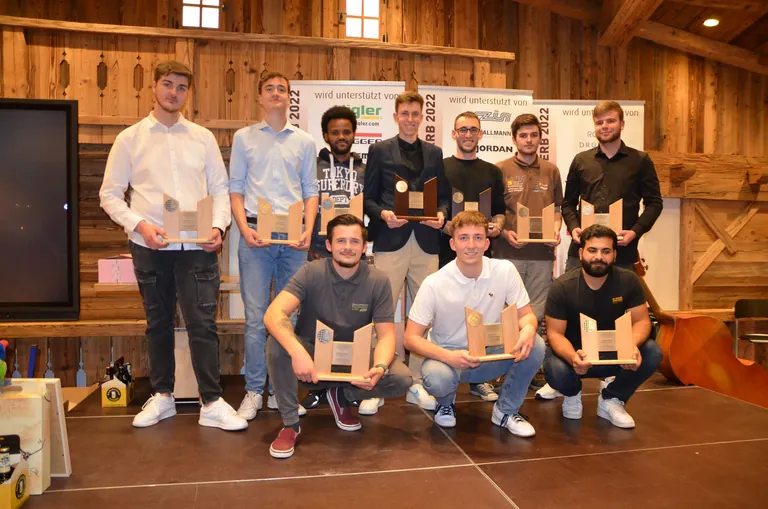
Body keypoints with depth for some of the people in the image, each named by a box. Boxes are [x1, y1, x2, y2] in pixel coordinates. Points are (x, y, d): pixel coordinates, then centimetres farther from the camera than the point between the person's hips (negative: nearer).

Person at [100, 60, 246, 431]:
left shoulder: (202, 137, 8)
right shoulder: (129, 139, 5)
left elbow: (220, 188, 8)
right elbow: (110, 194, 4)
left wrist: (218, 225, -8)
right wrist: (139, 224, -12)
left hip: (197, 247, 0)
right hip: (150, 247, 0)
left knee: (203, 324, -2)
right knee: (158, 323, 12)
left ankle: (212, 403, 6)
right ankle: (162, 396, 27)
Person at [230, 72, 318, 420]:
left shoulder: (304, 142, 14)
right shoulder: (244, 137, 11)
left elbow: (310, 191, 11)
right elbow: (235, 188, 7)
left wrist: (308, 230, -4)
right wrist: (245, 229, -8)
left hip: (293, 236, 2)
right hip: (256, 233, -1)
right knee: (256, 317, -3)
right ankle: (253, 392, 7)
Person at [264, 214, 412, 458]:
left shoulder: (378, 281, -13)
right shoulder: (311, 273, -18)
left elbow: (386, 334, -13)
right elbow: (273, 314, -31)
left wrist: (379, 368, -35)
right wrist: (297, 352, -49)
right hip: (312, 358, -1)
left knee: (402, 379, -22)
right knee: (277, 343, -32)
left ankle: (342, 395, 7)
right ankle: (290, 424, -12)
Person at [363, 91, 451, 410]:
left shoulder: (434, 153, 17)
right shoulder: (380, 151, 8)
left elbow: (443, 195, 15)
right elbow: (368, 197, 4)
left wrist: (441, 214, -6)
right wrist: (383, 214, -14)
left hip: (426, 241, 3)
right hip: (390, 241, -3)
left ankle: (417, 382, 15)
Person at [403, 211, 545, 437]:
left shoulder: (505, 270, -11)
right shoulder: (434, 284, -18)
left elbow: (526, 315, -3)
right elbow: (411, 338, -15)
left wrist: (528, 329, -29)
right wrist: (449, 357, -33)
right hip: (449, 357, -2)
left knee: (534, 345, -24)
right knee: (437, 379, -36)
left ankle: (506, 411, 1)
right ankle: (446, 404, 5)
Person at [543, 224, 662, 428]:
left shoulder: (628, 280, -13)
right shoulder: (562, 286, -20)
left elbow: (641, 321, -10)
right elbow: (555, 333, -19)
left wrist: (632, 346, -35)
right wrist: (573, 357, -42)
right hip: (574, 353, -2)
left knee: (652, 353, -25)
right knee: (556, 371, -35)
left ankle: (610, 400, 3)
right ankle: (572, 395, 8)